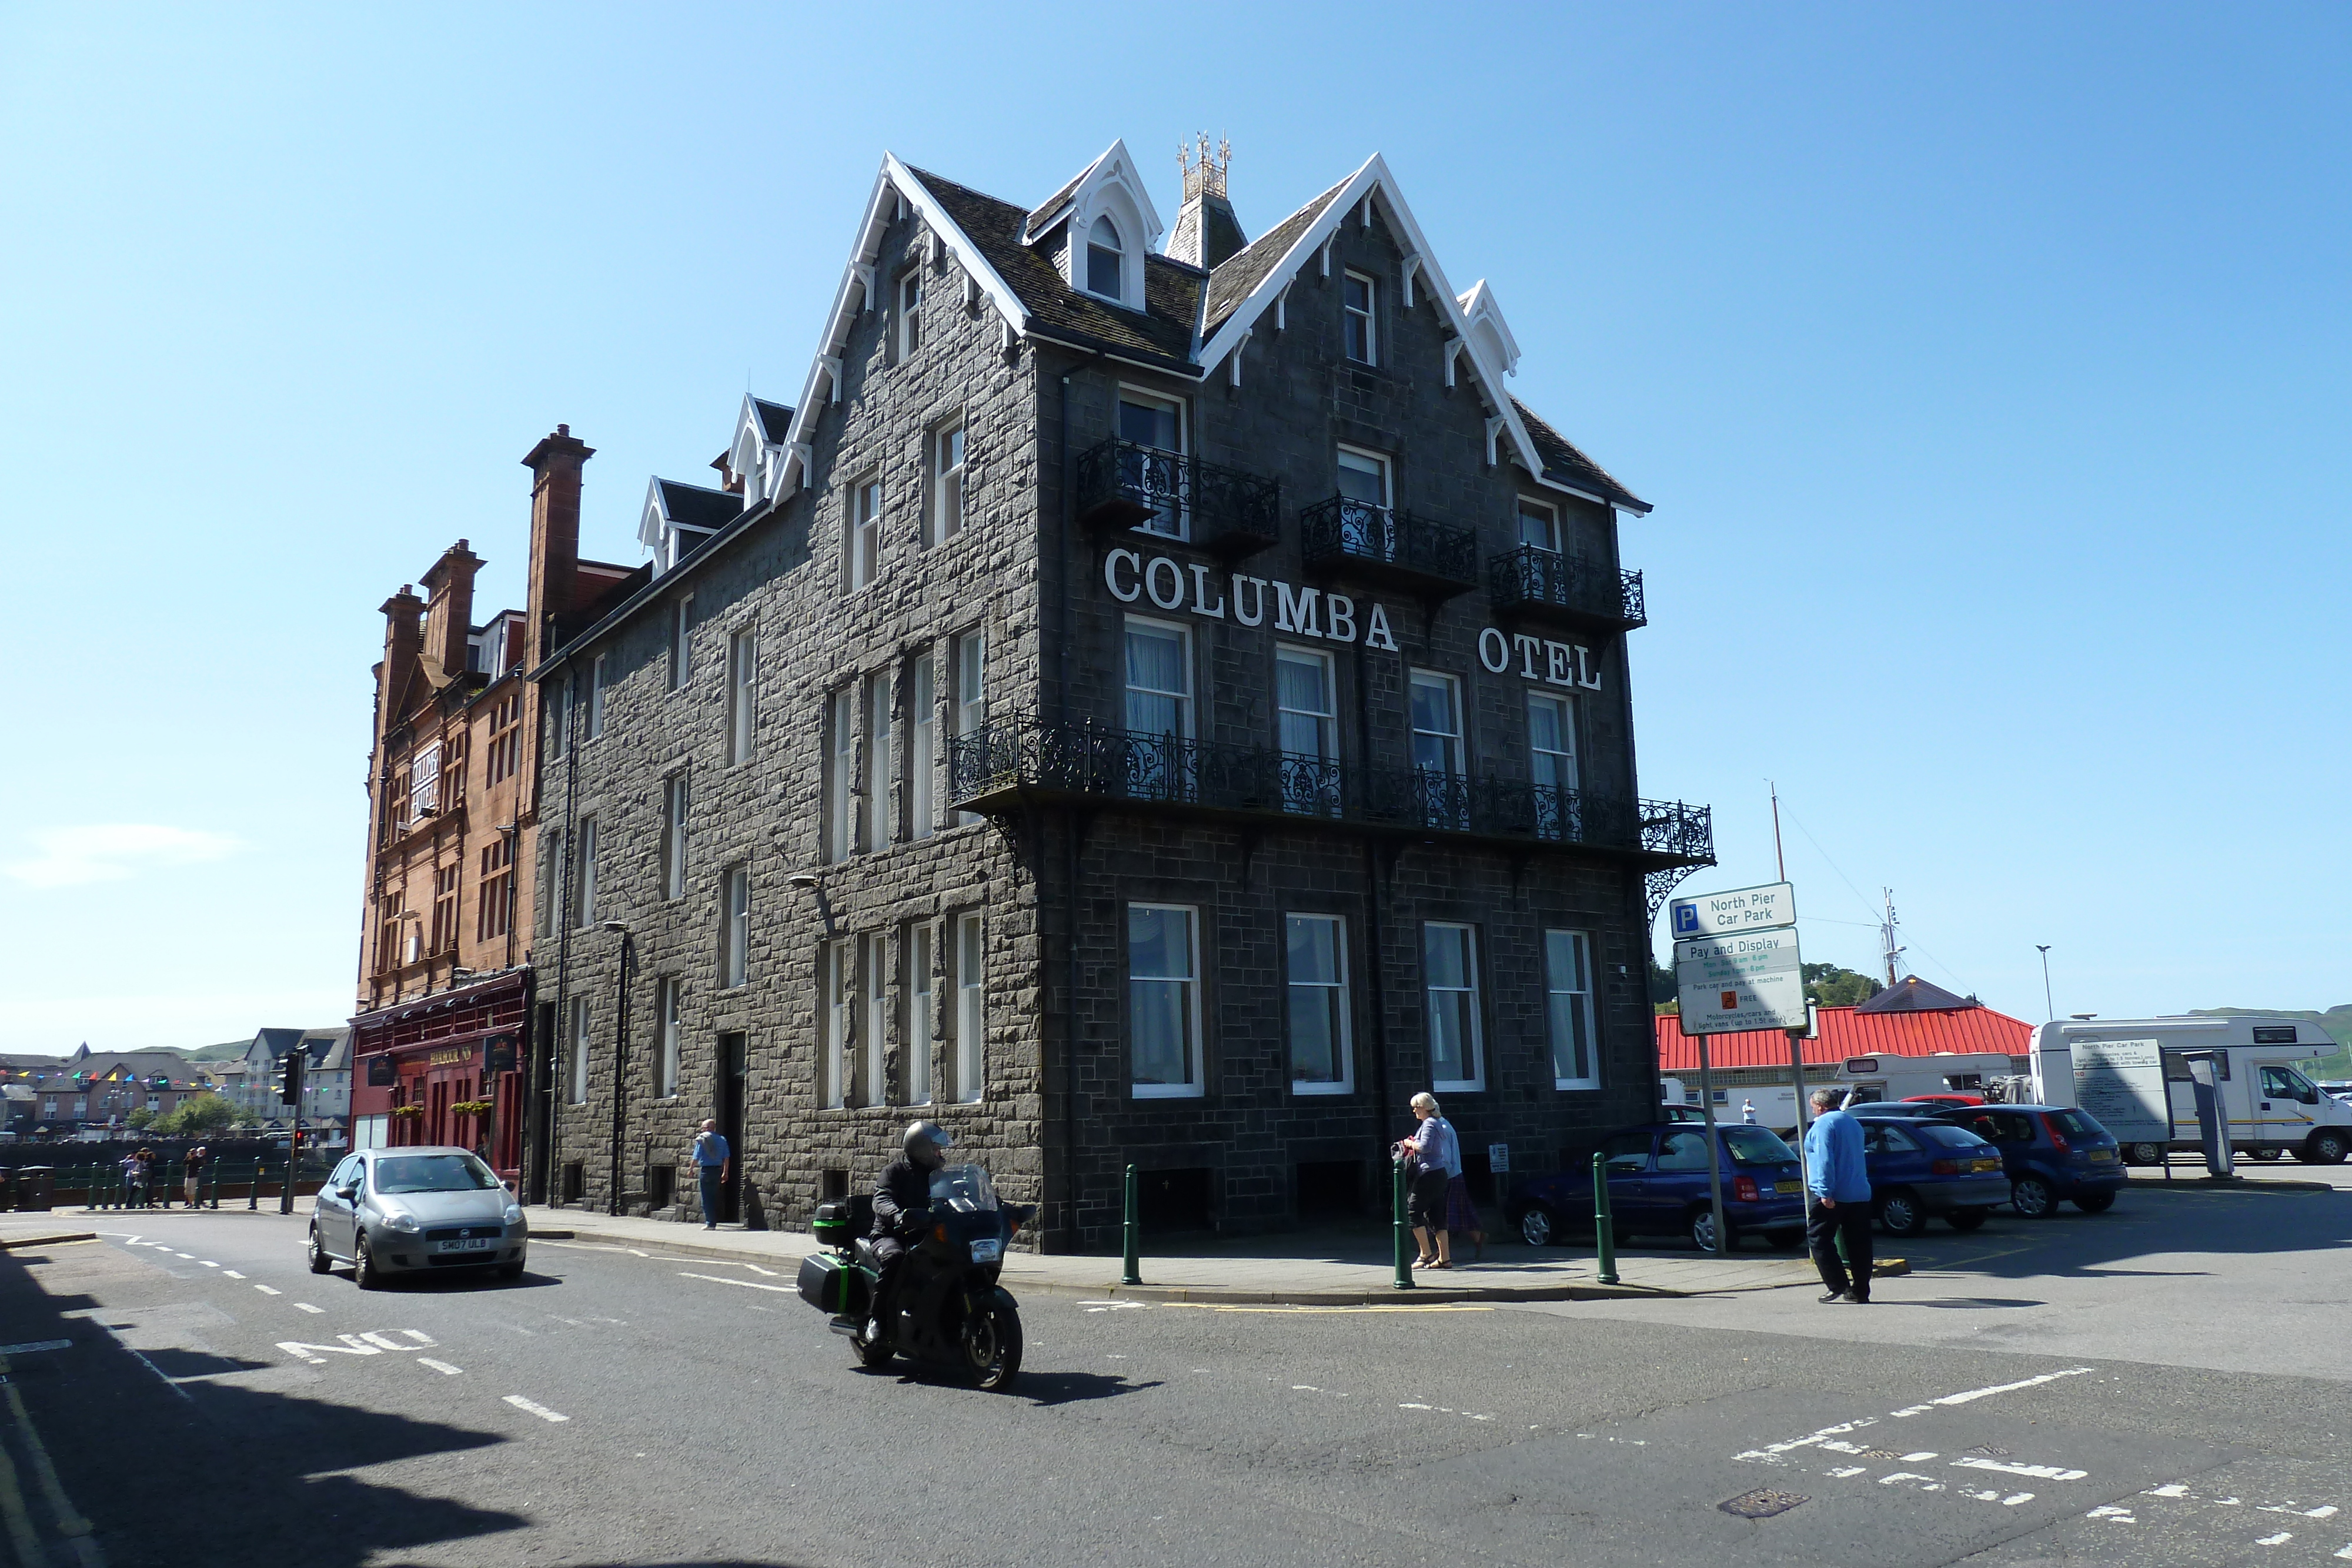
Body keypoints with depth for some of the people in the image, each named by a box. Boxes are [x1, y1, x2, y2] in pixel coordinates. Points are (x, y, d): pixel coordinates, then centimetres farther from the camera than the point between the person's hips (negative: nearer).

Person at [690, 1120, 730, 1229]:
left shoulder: (702, 1139, -7)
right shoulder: (722, 1139, 6)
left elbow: (696, 1157, -7)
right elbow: (726, 1158, 5)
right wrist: (725, 1173, 12)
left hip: (706, 1170, -5)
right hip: (718, 1170, 5)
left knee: (706, 1198, 1)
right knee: (714, 1197, 14)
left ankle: (710, 1223, -2)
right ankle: (713, 1222, 16)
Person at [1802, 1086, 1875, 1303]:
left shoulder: (1823, 1124, -10)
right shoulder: (1853, 1122, 17)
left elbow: (1825, 1161, -20)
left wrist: (1826, 1192, -22)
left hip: (1831, 1197, -8)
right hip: (1860, 1194, 8)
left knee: (1819, 1239, 0)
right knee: (1858, 1244, 9)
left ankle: (1839, 1286, -7)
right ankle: (1861, 1292, 11)